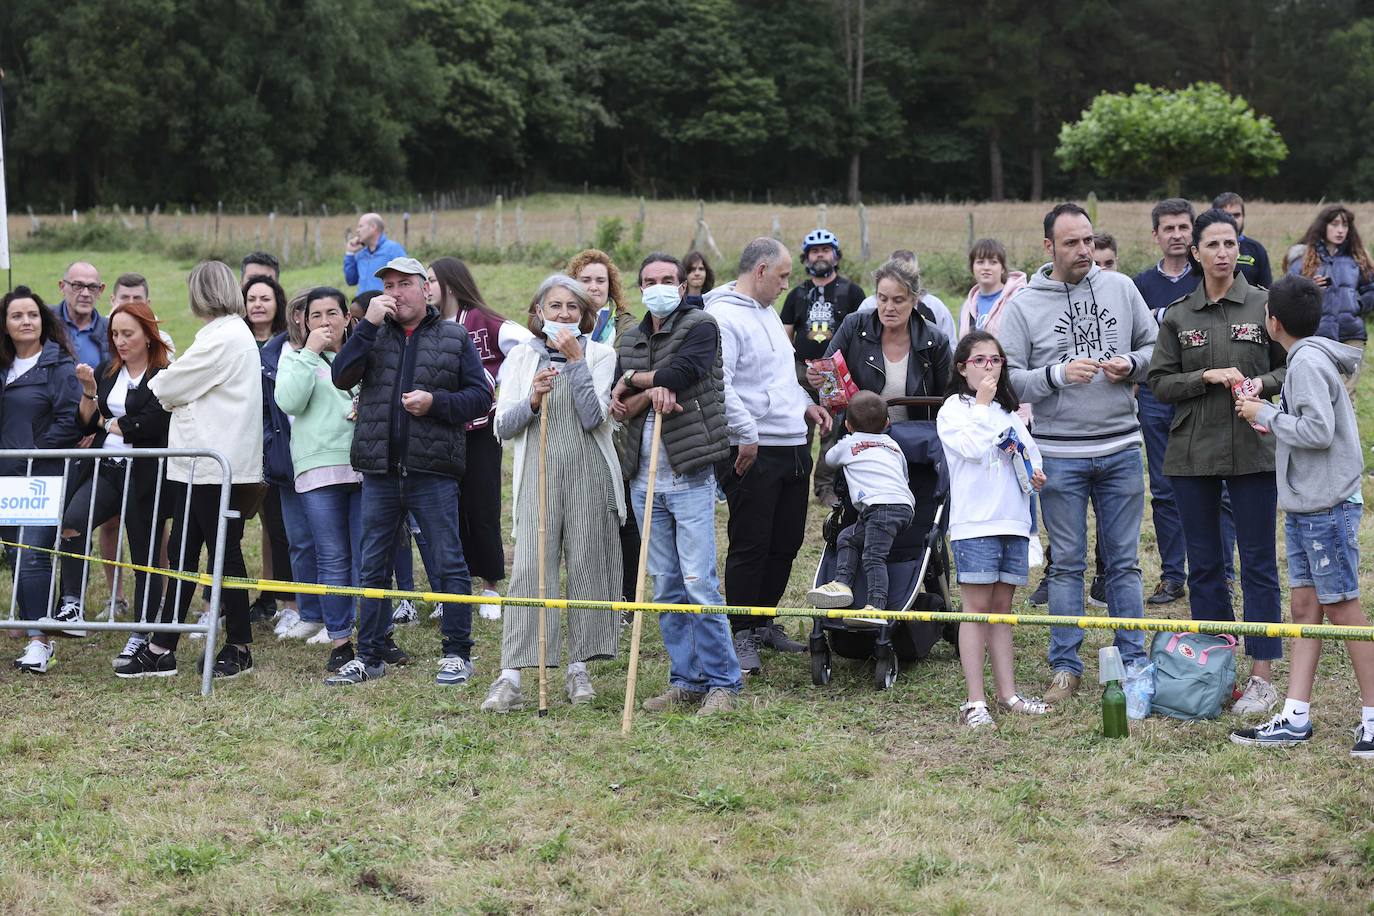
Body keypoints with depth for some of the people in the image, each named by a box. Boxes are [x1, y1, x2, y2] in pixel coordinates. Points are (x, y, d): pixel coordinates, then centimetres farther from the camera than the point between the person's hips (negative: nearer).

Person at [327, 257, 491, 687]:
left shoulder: (455, 338, 6)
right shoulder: (374, 336, 12)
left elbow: (481, 396, 2)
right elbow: (341, 376, -4)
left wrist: (435, 402, -13)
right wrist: (368, 324, -10)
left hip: (433, 472, -3)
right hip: (379, 472, 3)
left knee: (448, 563, 0)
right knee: (372, 566, 9)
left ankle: (458, 653, 9)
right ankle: (370, 655, 18)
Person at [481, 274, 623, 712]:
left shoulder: (600, 355, 7)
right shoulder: (522, 356, 11)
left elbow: (593, 417, -8)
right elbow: (502, 426, 6)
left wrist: (576, 359, -9)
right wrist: (532, 400, -12)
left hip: (589, 474, 0)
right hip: (539, 474, 0)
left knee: (586, 565, 2)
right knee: (530, 568, -10)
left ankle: (578, 668, 14)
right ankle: (510, 676, -14)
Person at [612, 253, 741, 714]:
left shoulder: (701, 326, -2)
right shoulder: (629, 340, 15)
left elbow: (679, 373, -21)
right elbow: (618, 408, 5)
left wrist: (632, 380, -4)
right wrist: (651, 392, -15)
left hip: (689, 477, -6)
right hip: (644, 480, 6)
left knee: (700, 582, -8)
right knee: (666, 586, 9)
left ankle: (722, 682, -1)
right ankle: (685, 683, 16)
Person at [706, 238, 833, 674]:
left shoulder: (767, 313, 19)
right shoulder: (723, 317, -14)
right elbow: (719, 384, -24)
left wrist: (805, 404, 17)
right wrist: (747, 434, -26)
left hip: (794, 447, 9)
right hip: (753, 453, -9)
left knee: (786, 543, 14)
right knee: (750, 547, -3)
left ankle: (765, 623, 27)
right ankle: (743, 636, 6)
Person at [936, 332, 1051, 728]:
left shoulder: (1009, 411, 19)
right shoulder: (953, 409, -1)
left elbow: (1029, 450, 25)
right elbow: (972, 447, -17)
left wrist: (1036, 472, 5)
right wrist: (982, 403, -11)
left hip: (1013, 521, 6)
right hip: (974, 522, -6)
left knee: (1001, 607, 10)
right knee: (977, 607, -7)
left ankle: (1007, 693, 14)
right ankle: (975, 702, -6)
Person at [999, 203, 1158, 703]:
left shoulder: (1121, 287, 5)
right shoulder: (1023, 306, -2)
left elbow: (1154, 345, 12)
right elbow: (1008, 379, -6)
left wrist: (1131, 364, -9)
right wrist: (1058, 374, -20)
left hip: (1121, 449, 2)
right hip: (1059, 454, -2)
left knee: (1124, 561, 10)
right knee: (1067, 563, 6)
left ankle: (1134, 659, 19)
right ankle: (1065, 665, 14)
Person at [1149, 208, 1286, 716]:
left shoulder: (1264, 305, 1)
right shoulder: (1177, 316, 5)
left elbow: (1291, 368, 5)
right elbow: (1160, 383, 3)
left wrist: (1260, 383, -14)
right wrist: (1209, 377, -12)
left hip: (1254, 450, -2)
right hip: (1193, 454, 2)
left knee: (1258, 563, 0)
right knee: (1203, 565, 8)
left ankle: (1263, 675, 6)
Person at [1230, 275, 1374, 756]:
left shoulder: (1308, 362, -16)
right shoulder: (1308, 358, 13)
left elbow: (1319, 431, -24)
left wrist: (1266, 414, -13)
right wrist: (1270, 416, 6)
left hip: (1326, 505, -10)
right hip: (1303, 505, 10)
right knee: (1304, 606, 9)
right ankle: (1295, 718, 12)